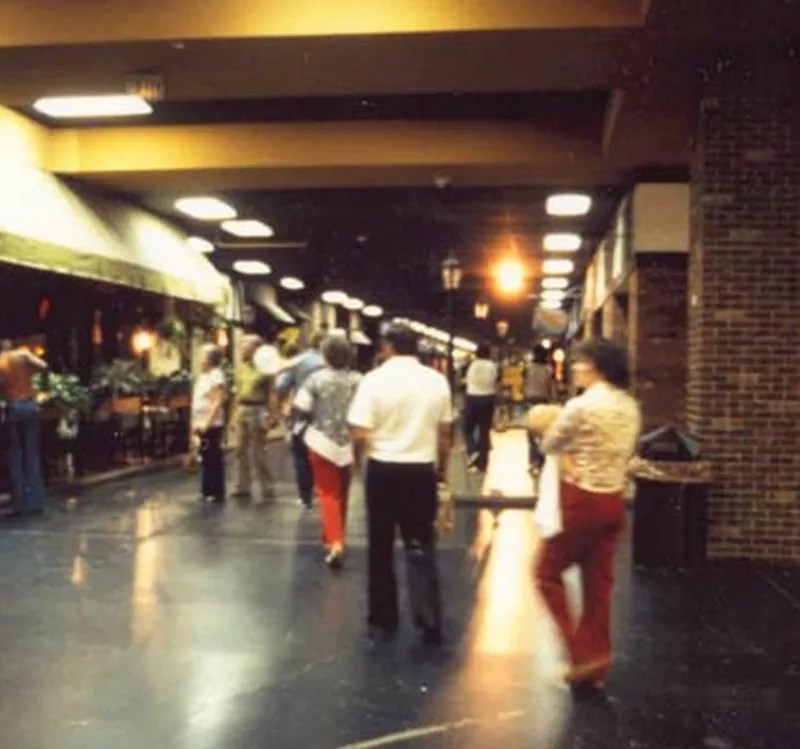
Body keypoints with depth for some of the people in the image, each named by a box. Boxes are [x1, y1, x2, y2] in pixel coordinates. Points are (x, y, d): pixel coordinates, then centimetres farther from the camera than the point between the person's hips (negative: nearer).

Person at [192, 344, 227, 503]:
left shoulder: (216, 375, -11)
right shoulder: (203, 376, 16)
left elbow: (218, 402, -17)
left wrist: (207, 422, -22)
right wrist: (194, 423, 14)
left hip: (212, 425, -9)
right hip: (201, 424, 9)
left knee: (214, 458, -5)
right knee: (205, 457, 12)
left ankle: (217, 492, 0)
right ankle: (208, 490, 19)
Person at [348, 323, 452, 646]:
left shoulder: (374, 380, -10)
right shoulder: (437, 380, 1)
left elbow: (360, 435, -12)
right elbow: (444, 432, 7)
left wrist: (357, 461, 8)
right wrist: (442, 468, 21)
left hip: (383, 470, -2)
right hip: (422, 470, 2)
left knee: (381, 547, 12)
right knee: (421, 547, 10)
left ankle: (383, 620, 21)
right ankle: (428, 619, 1)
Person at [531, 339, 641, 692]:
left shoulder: (581, 405, -16)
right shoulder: (630, 407, 5)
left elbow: (549, 446, -4)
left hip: (582, 500, -7)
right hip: (614, 501, 7)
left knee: (548, 573, 10)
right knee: (599, 583, 13)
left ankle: (584, 653, 4)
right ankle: (596, 662, 21)